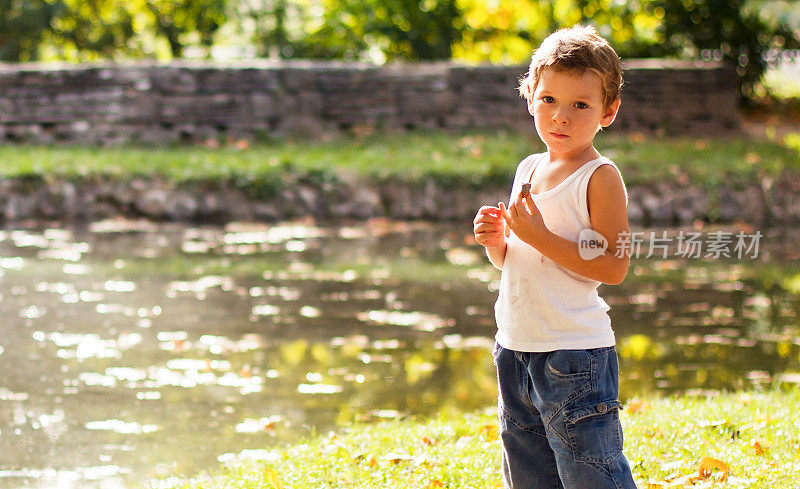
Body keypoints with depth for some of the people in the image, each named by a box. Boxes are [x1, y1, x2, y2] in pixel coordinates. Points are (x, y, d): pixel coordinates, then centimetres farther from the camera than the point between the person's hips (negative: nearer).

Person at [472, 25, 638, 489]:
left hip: (576, 351, -8)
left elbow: (615, 267, -18)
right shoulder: (528, 169, 11)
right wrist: (495, 240, -3)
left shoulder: (600, 176, -11)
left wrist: (540, 236, -22)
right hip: (516, 347, 8)